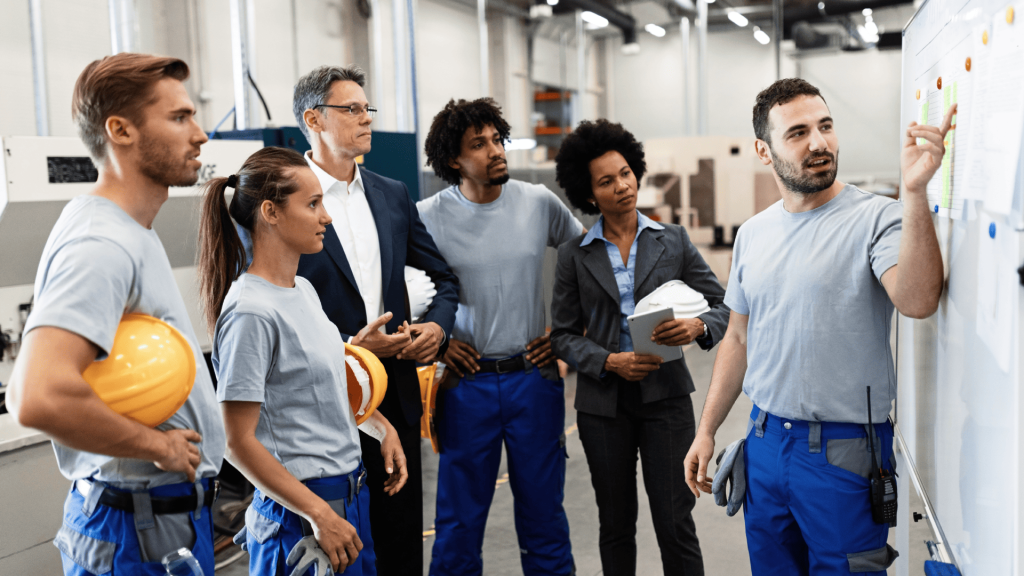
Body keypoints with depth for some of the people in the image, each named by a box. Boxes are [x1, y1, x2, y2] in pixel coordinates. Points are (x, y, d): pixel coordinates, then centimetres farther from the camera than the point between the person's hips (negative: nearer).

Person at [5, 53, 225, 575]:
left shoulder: (130, 234, 11)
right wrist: (156, 445, -20)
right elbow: (40, 399, -36)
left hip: (172, 512, 9)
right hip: (145, 532, -9)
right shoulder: (100, 246, -22)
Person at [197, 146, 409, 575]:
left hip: (350, 493, 8)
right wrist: (320, 515, -19)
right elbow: (239, 443, -19)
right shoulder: (252, 313, -20)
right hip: (300, 511, -8)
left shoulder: (304, 290, 7)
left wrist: (382, 426, 11)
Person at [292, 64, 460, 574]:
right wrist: (346, 348, -18)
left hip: (397, 393, 5)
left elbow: (444, 276, 16)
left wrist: (437, 325, -3)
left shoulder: (393, 196, 10)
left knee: (402, 535, 14)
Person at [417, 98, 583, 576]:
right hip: (467, 380, -1)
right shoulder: (427, 218, -6)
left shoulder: (539, 203, -1)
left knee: (543, 508, 12)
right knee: (460, 516, 9)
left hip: (534, 376, 2)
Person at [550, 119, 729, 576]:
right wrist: (609, 361, -14)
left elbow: (723, 307, 4)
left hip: (665, 396, -1)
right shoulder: (575, 254, 3)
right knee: (616, 525, 12)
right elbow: (563, 335, 3)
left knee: (675, 523, -2)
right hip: (603, 401, 1)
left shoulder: (673, 240, 3)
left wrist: (698, 327, -19)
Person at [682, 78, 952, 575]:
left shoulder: (874, 218, -11)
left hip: (844, 450, -5)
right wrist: (707, 430, 11)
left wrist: (914, 191, -39)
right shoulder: (752, 234, 7)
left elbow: (917, 301, -30)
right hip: (765, 441, 5)